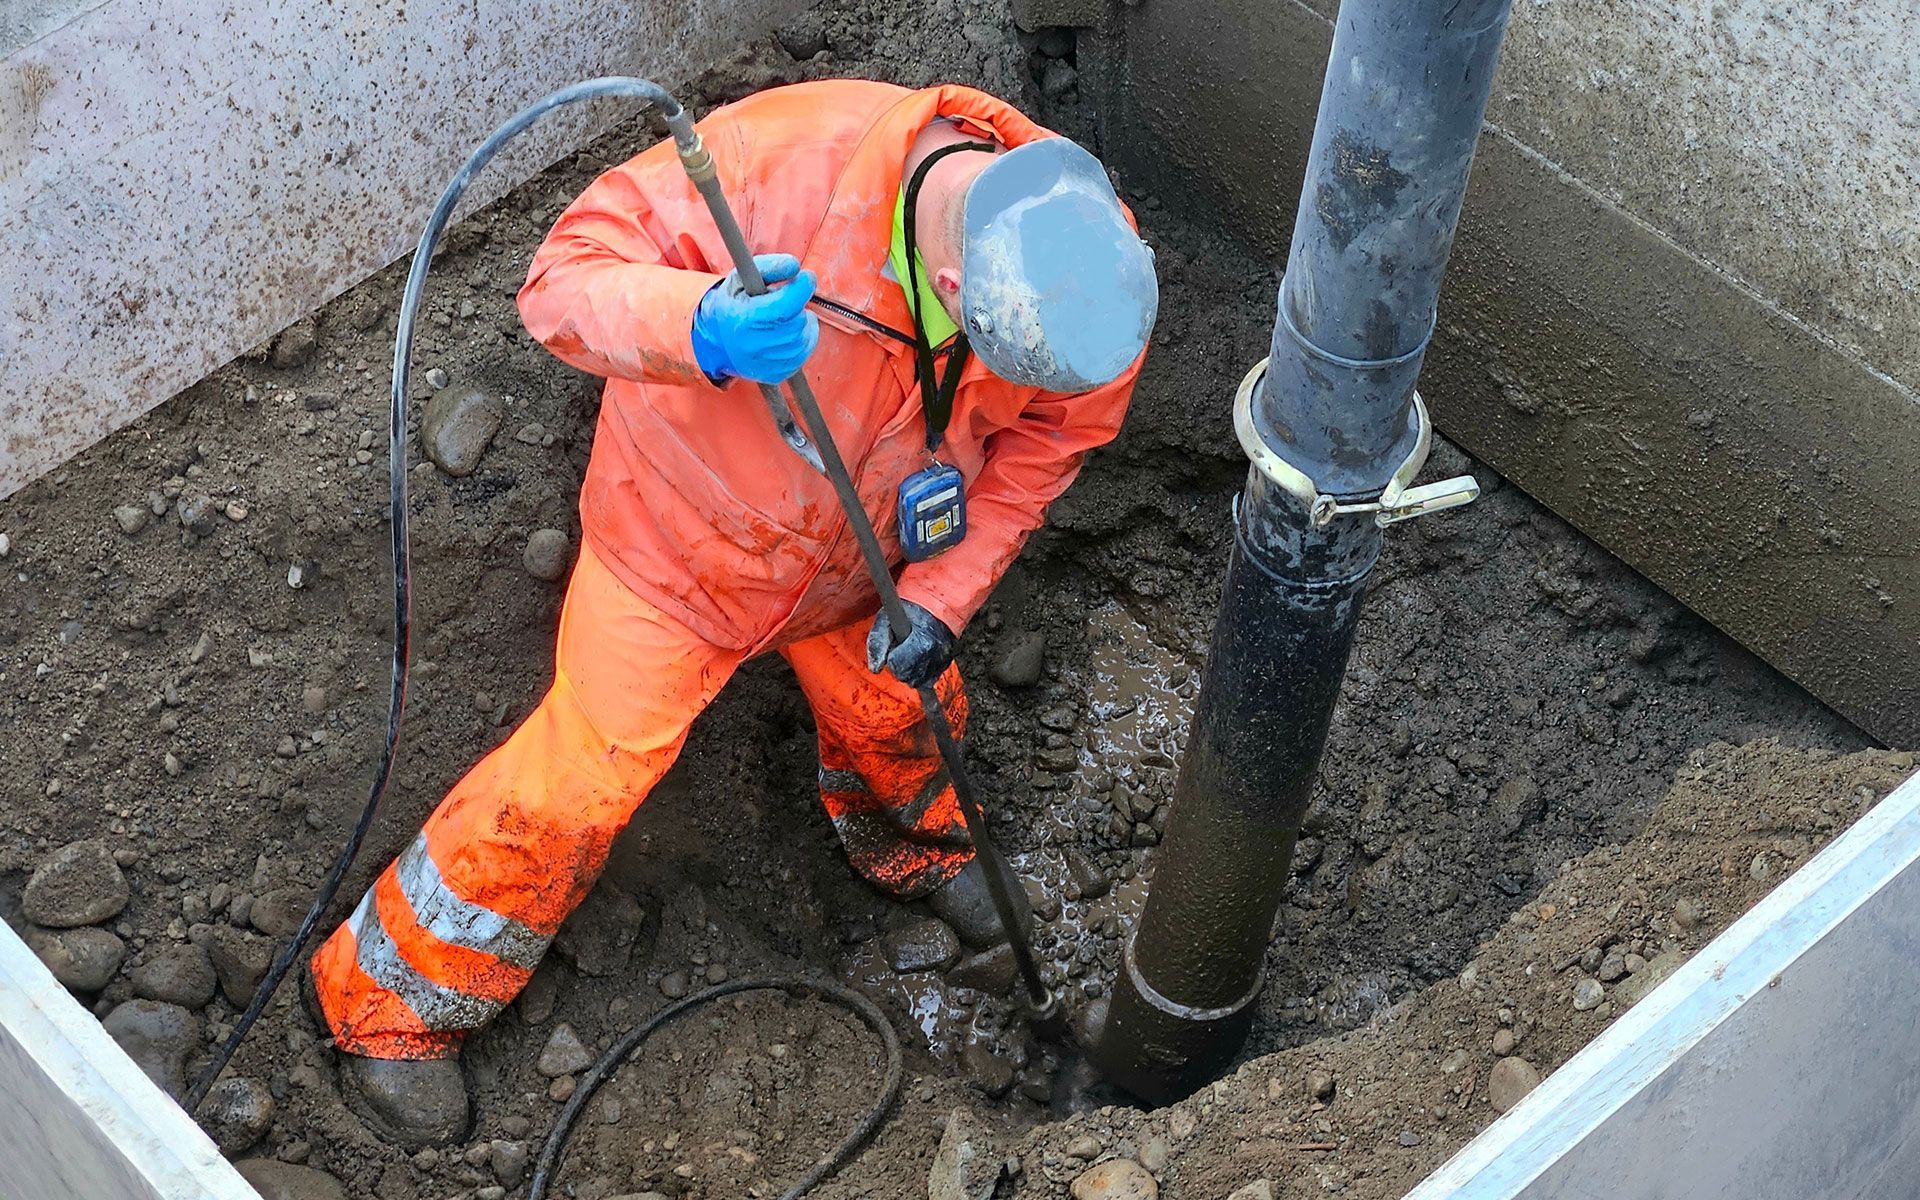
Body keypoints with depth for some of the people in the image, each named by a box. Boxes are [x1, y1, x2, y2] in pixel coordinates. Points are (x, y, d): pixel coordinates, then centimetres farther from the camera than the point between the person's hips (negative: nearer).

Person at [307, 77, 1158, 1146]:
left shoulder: (1090, 258, -26)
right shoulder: (785, 161, -41)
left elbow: (1049, 437, -7)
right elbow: (565, 278, -34)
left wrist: (943, 597, -16)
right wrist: (698, 330, -55)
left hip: (861, 561, 4)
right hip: (682, 540, -4)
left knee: (904, 719, 24)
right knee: (578, 783, 2)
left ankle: (915, 850, 62)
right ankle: (393, 996, 26)